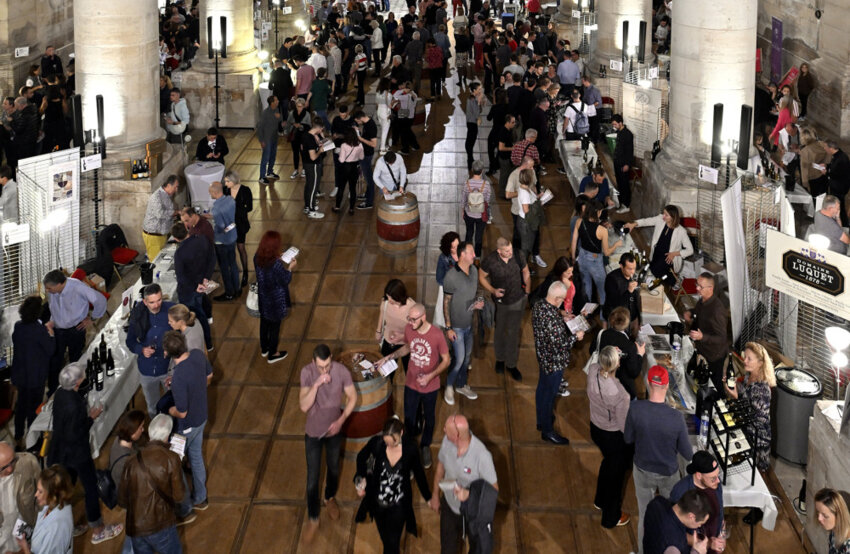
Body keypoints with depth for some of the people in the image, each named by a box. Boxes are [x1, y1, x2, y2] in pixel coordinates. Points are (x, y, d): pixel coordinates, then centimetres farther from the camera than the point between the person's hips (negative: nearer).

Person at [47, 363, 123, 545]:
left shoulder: (60, 394, -6)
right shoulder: (74, 405, -33)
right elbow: (74, 435, -26)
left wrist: (86, 414, 1)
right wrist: (91, 418, -18)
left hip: (61, 452, 8)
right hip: (77, 453, -8)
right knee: (91, 488, 9)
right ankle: (97, 531, 23)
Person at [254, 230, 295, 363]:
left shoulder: (257, 258, -14)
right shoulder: (276, 264, -34)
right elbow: (285, 281, -21)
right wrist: (290, 268, -9)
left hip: (263, 297, 6)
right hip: (276, 301, -6)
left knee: (264, 322, 25)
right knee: (275, 325, 14)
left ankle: (264, 348, 46)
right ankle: (272, 354, 32)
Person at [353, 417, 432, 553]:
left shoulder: (410, 448, -18)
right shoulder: (376, 443, -19)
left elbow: (418, 473, -2)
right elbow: (361, 457, 3)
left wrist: (428, 497, 9)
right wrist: (361, 478, -12)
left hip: (399, 505, -2)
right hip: (378, 502, 2)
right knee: (385, 538, 21)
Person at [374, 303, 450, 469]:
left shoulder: (437, 334, -26)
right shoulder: (409, 329, -15)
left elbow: (446, 360, -15)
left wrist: (431, 376, -28)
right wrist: (389, 357, -5)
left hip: (430, 386, -2)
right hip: (411, 384, 2)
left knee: (429, 418, 21)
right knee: (409, 418, 15)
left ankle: (425, 446, 47)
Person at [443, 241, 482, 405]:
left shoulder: (474, 270, -3)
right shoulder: (451, 277, -24)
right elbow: (446, 303, -17)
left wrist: (477, 303, -8)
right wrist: (448, 328, -15)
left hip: (469, 323, 7)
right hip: (456, 326, -7)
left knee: (467, 356, 19)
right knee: (459, 359, -1)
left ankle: (461, 385, 38)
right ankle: (449, 387, 23)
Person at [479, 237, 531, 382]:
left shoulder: (518, 255, -20)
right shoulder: (490, 260, -25)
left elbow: (525, 272, -1)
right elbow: (481, 276, -7)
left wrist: (528, 292, 2)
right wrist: (493, 290, -21)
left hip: (517, 300, 1)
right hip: (499, 301, -1)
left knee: (513, 333, 10)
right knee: (499, 332, 20)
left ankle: (511, 364, 28)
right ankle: (500, 358, 45)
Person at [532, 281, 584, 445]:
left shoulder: (538, 306, -8)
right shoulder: (552, 318, -35)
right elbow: (559, 345, -30)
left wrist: (563, 320, 8)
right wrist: (576, 337, -17)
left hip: (543, 356, 9)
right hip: (554, 362, -9)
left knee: (542, 387, 25)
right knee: (550, 394, 8)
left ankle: (542, 420, 46)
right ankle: (547, 430, 24)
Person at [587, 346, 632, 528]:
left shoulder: (592, 371, -23)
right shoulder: (620, 393, -38)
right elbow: (625, 425, -23)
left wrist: (608, 356, -9)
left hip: (596, 429, 6)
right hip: (615, 437, -6)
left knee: (607, 462, 34)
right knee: (616, 474, 20)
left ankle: (600, 500, 59)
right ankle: (611, 518, 43)